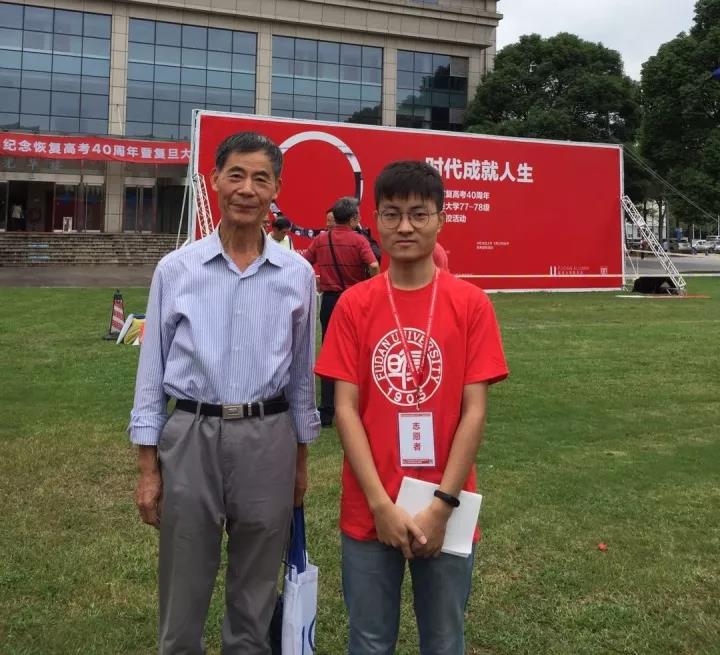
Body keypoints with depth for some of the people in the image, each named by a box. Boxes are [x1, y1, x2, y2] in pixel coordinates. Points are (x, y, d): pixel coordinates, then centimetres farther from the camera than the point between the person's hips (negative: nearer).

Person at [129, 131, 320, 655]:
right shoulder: (176, 269, -1)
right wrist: (148, 467, 0)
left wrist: (301, 459, 11)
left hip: (268, 439, 1)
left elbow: (302, 371, 8)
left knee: (256, 598, 14)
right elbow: (153, 369, 2)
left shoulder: (297, 274, 1)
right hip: (191, 436, 0)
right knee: (183, 594, 11)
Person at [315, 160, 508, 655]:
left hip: (445, 511, 0)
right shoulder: (354, 305, -2)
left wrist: (442, 505, -12)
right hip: (369, 511, 1)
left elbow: (474, 411, -6)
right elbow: (346, 408, -5)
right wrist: (382, 504, -12)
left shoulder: (471, 304, -4)